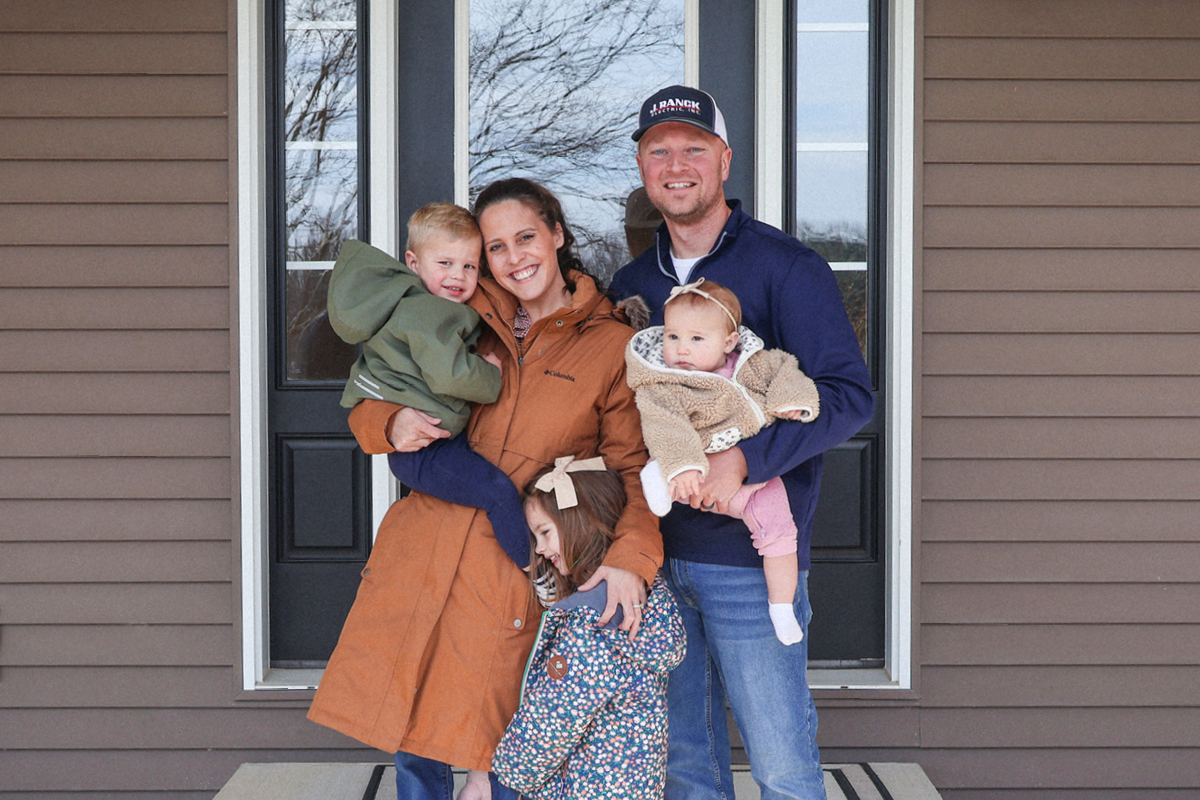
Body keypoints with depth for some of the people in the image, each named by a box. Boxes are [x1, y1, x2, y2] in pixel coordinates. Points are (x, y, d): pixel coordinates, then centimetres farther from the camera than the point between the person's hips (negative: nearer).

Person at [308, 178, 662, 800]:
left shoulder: (614, 346, 1)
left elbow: (636, 468, -1)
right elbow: (367, 403, 16)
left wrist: (631, 558, -19)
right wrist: (392, 425, -8)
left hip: (511, 577, -3)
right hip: (419, 554, 3)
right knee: (412, 748, 9)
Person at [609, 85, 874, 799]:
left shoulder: (786, 267, -5)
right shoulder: (632, 284, 13)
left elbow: (849, 394, -13)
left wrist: (745, 459, -25)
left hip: (749, 556, -5)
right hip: (657, 553, 5)